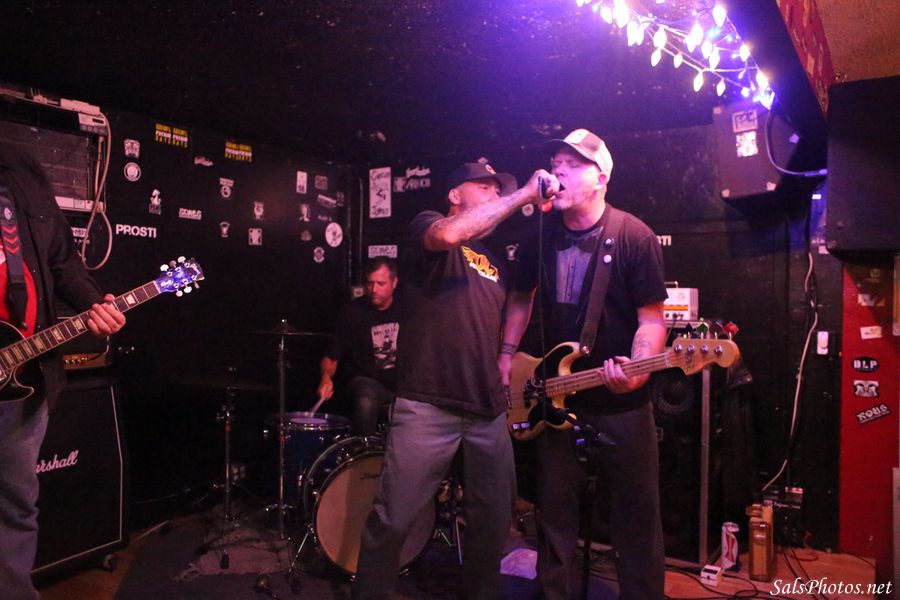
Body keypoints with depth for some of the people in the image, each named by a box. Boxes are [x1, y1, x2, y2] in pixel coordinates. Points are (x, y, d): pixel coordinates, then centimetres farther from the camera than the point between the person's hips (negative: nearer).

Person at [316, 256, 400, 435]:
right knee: (365, 404, -36)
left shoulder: (403, 309, 6)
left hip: (402, 380, 3)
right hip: (367, 381, -3)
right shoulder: (352, 313, -4)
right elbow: (331, 356, -4)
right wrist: (326, 377, -24)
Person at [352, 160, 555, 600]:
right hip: (427, 406, -6)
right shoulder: (427, 225, 3)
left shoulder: (493, 260, 22)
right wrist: (522, 194, -15)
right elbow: (447, 235, -23)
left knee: (494, 520, 13)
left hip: (488, 410, 7)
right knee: (393, 519, -3)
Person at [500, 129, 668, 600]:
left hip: (621, 400, -4)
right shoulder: (542, 234, 2)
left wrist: (637, 371, -29)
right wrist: (506, 356, 8)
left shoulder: (634, 237, -11)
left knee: (636, 513, 7)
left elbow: (652, 319, -11)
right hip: (556, 394, 4)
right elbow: (521, 298, 15)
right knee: (554, 508, 15)